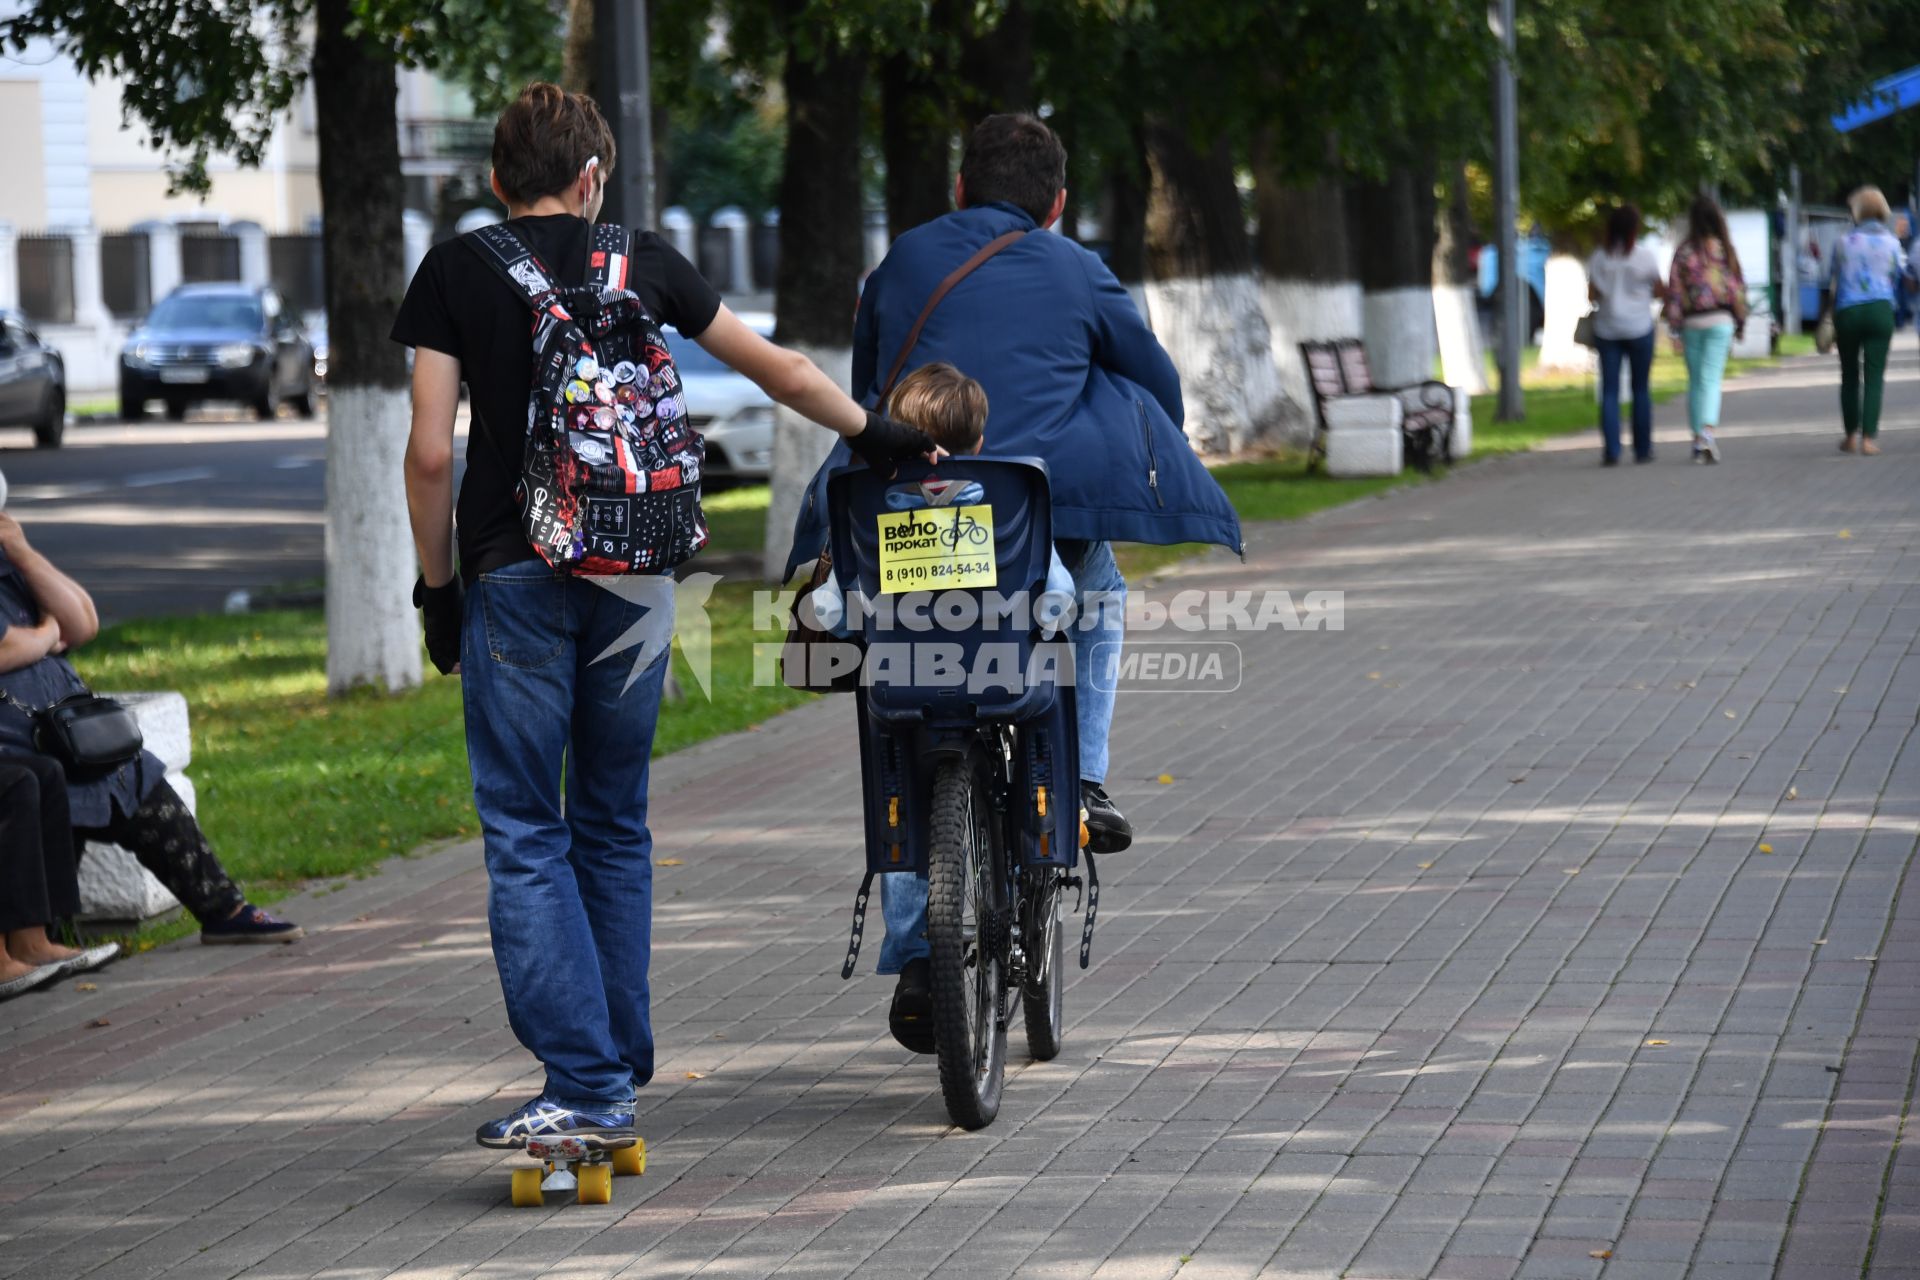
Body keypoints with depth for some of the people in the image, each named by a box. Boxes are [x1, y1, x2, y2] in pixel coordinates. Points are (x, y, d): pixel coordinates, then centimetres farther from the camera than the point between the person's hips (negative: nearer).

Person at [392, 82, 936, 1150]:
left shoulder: (456, 271, 1)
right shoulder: (642, 263, 9)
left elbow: (431, 453, -5)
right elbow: (785, 373, 18)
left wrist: (438, 586, 6)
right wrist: (877, 435, 34)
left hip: (513, 573, -3)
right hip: (631, 575, 3)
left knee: (527, 835, -2)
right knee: (615, 826, 15)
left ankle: (585, 1086, -12)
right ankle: (622, 1069, 19)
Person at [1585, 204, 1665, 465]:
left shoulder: (1599, 257, -2)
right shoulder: (1644, 255, -7)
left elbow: (1592, 293, 0)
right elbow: (1660, 291, 0)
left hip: (1607, 328, 1)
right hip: (1639, 326, -1)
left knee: (1609, 391, 2)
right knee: (1641, 389, 10)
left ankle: (1611, 451, -7)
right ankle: (1643, 449, 11)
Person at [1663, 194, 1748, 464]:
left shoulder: (1684, 252, -1)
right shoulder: (1725, 249, -1)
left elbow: (1674, 290, -3)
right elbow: (1737, 287, 0)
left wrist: (1675, 329, 1)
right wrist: (1740, 323, 10)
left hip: (1691, 322, 1)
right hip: (1720, 320, -1)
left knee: (1694, 381, 12)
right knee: (1711, 378, -7)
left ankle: (1698, 439, 14)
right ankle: (1708, 430, -29)